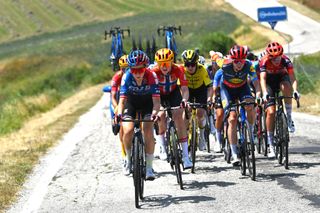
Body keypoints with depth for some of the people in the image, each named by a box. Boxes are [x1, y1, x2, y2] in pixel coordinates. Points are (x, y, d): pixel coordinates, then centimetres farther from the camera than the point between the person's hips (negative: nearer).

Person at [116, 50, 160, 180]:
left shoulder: (151, 76, -31)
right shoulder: (127, 77, -29)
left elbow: (156, 100, -34)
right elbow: (122, 99, -32)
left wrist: (155, 113, -54)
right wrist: (119, 114, -51)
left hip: (147, 103, -1)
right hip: (131, 102, 1)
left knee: (148, 132, -19)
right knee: (128, 131, -20)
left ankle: (149, 168, -9)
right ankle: (129, 160, 7)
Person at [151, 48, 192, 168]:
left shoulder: (178, 70, -30)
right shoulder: (154, 72, -32)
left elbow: (184, 88, -36)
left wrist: (184, 99, -57)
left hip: (173, 92, 0)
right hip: (159, 94, 0)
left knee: (178, 116, -16)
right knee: (161, 116, -26)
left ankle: (185, 157, -16)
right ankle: (162, 148, -9)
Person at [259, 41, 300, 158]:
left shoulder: (285, 60, -28)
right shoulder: (264, 61, -29)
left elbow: (292, 77, -34)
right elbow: (262, 78, -41)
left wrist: (295, 90, -53)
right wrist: (265, 93, -58)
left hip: (281, 78, 1)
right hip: (269, 82, -1)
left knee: (287, 87, -37)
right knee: (271, 111, -16)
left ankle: (289, 118, -20)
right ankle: (270, 145, -9)